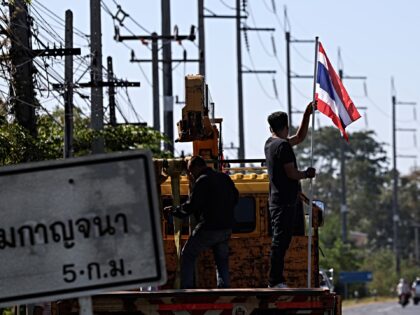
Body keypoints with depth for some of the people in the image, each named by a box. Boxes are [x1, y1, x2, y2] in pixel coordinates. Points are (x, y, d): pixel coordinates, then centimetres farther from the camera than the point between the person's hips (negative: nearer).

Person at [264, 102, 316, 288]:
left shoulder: (270, 143, 16)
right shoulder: (283, 146, -14)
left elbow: (300, 137, 27)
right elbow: (291, 173, -17)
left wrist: (307, 115, 24)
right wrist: (307, 174, 2)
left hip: (276, 201, 10)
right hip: (285, 201, -10)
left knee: (280, 241, 13)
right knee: (280, 241, -9)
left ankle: (276, 280, 14)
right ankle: (275, 281, -11)